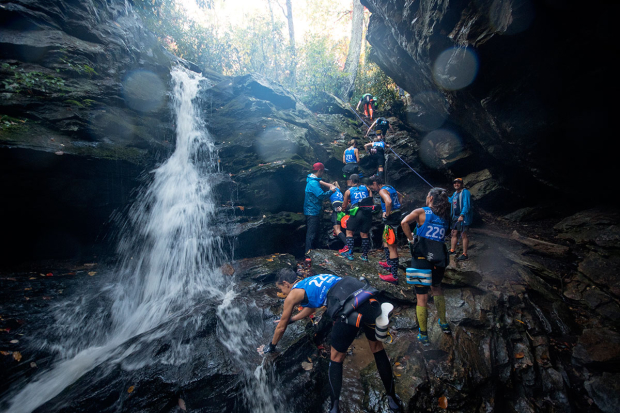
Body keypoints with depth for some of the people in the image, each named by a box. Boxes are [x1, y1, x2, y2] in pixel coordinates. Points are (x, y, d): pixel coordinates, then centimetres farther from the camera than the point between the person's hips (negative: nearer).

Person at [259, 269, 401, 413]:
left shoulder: (293, 294, 16)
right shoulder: (312, 282, 34)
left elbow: (281, 327, 29)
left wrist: (270, 347, 49)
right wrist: (290, 319, 66)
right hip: (370, 300, 8)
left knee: (336, 358, 17)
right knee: (378, 348, 26)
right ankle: (393, 399, 40)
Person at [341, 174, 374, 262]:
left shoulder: (348, 191, 9)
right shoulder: (366, 188, 15)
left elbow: (344, 206, 14)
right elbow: (372, 201, 9)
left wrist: (343, 208, 36)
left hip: (356, 213, -3)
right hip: (368, 213, 3)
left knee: (349, 232, 10)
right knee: (364, 234, 13)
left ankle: (350, 254, 6)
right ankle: (365, 255, 17)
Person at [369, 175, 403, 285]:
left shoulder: (382, 190, -15)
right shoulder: (390, 187, 15)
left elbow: (388, 201, -34)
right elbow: (400, 196, 31)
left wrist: (387, 214, -19)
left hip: (390, 219, -10)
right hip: (397, 216, 10)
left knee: (392, 246, -6)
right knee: (385, 240, 27)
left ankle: (394, 276, -1)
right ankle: (389, 263, 39)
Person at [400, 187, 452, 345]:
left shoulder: (421, 212, -3)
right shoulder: (445, 216, 12)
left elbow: (404, 222, -19)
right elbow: (445, 235, 10)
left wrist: (410, 239, -7)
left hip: (422, 257, -5)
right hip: (439, 257, 5)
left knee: (422, 296, 4)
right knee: (436, 287, 30)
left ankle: (423, 335, 15)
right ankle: (444, 323, 42)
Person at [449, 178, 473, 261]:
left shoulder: (465, 192, -12)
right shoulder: (455, 193, 15)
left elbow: (466, 205, -23)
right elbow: (451, 200, 37)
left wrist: (462, 215, -32)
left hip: (463, 217, -9)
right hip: (455, 217, 9)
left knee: (464, 235, -4)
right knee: (454, 234, 14)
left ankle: (464, 254, 2)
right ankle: (452, 251, 26)